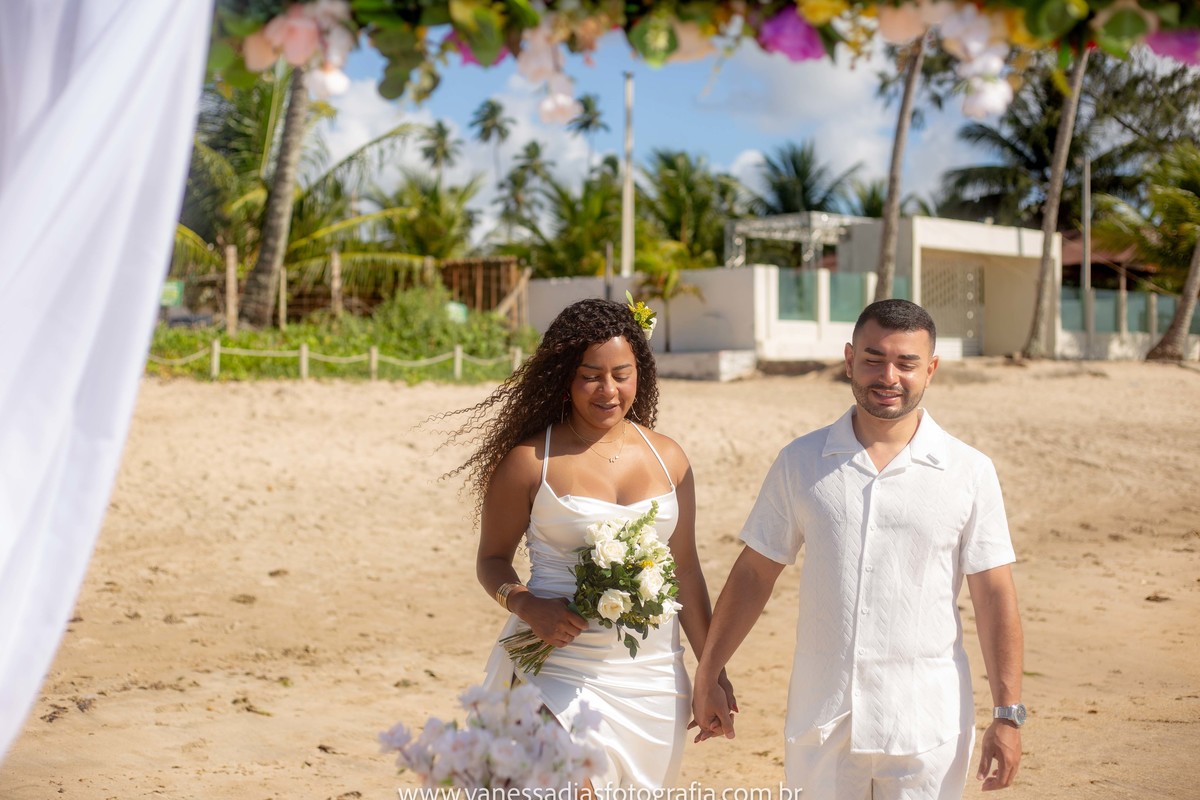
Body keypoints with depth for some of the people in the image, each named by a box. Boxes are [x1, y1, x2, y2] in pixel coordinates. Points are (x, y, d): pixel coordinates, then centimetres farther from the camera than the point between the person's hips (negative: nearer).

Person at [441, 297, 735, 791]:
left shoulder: (668, 459, 7)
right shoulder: (530, 460, -4)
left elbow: (685, 570, 13)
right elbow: (492, 558, 4)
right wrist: (525, 605, -16)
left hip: (654, 677, 4)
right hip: (560, 669, -4)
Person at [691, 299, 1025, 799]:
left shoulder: (969, 472, -1)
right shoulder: (800, 462, 3)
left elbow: (993, 597, -1)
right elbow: (754, 574, 7)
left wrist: (1008, 714, -4)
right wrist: (707, 676, 8)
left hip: (926, 727, -1)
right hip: (821, 720, 1)